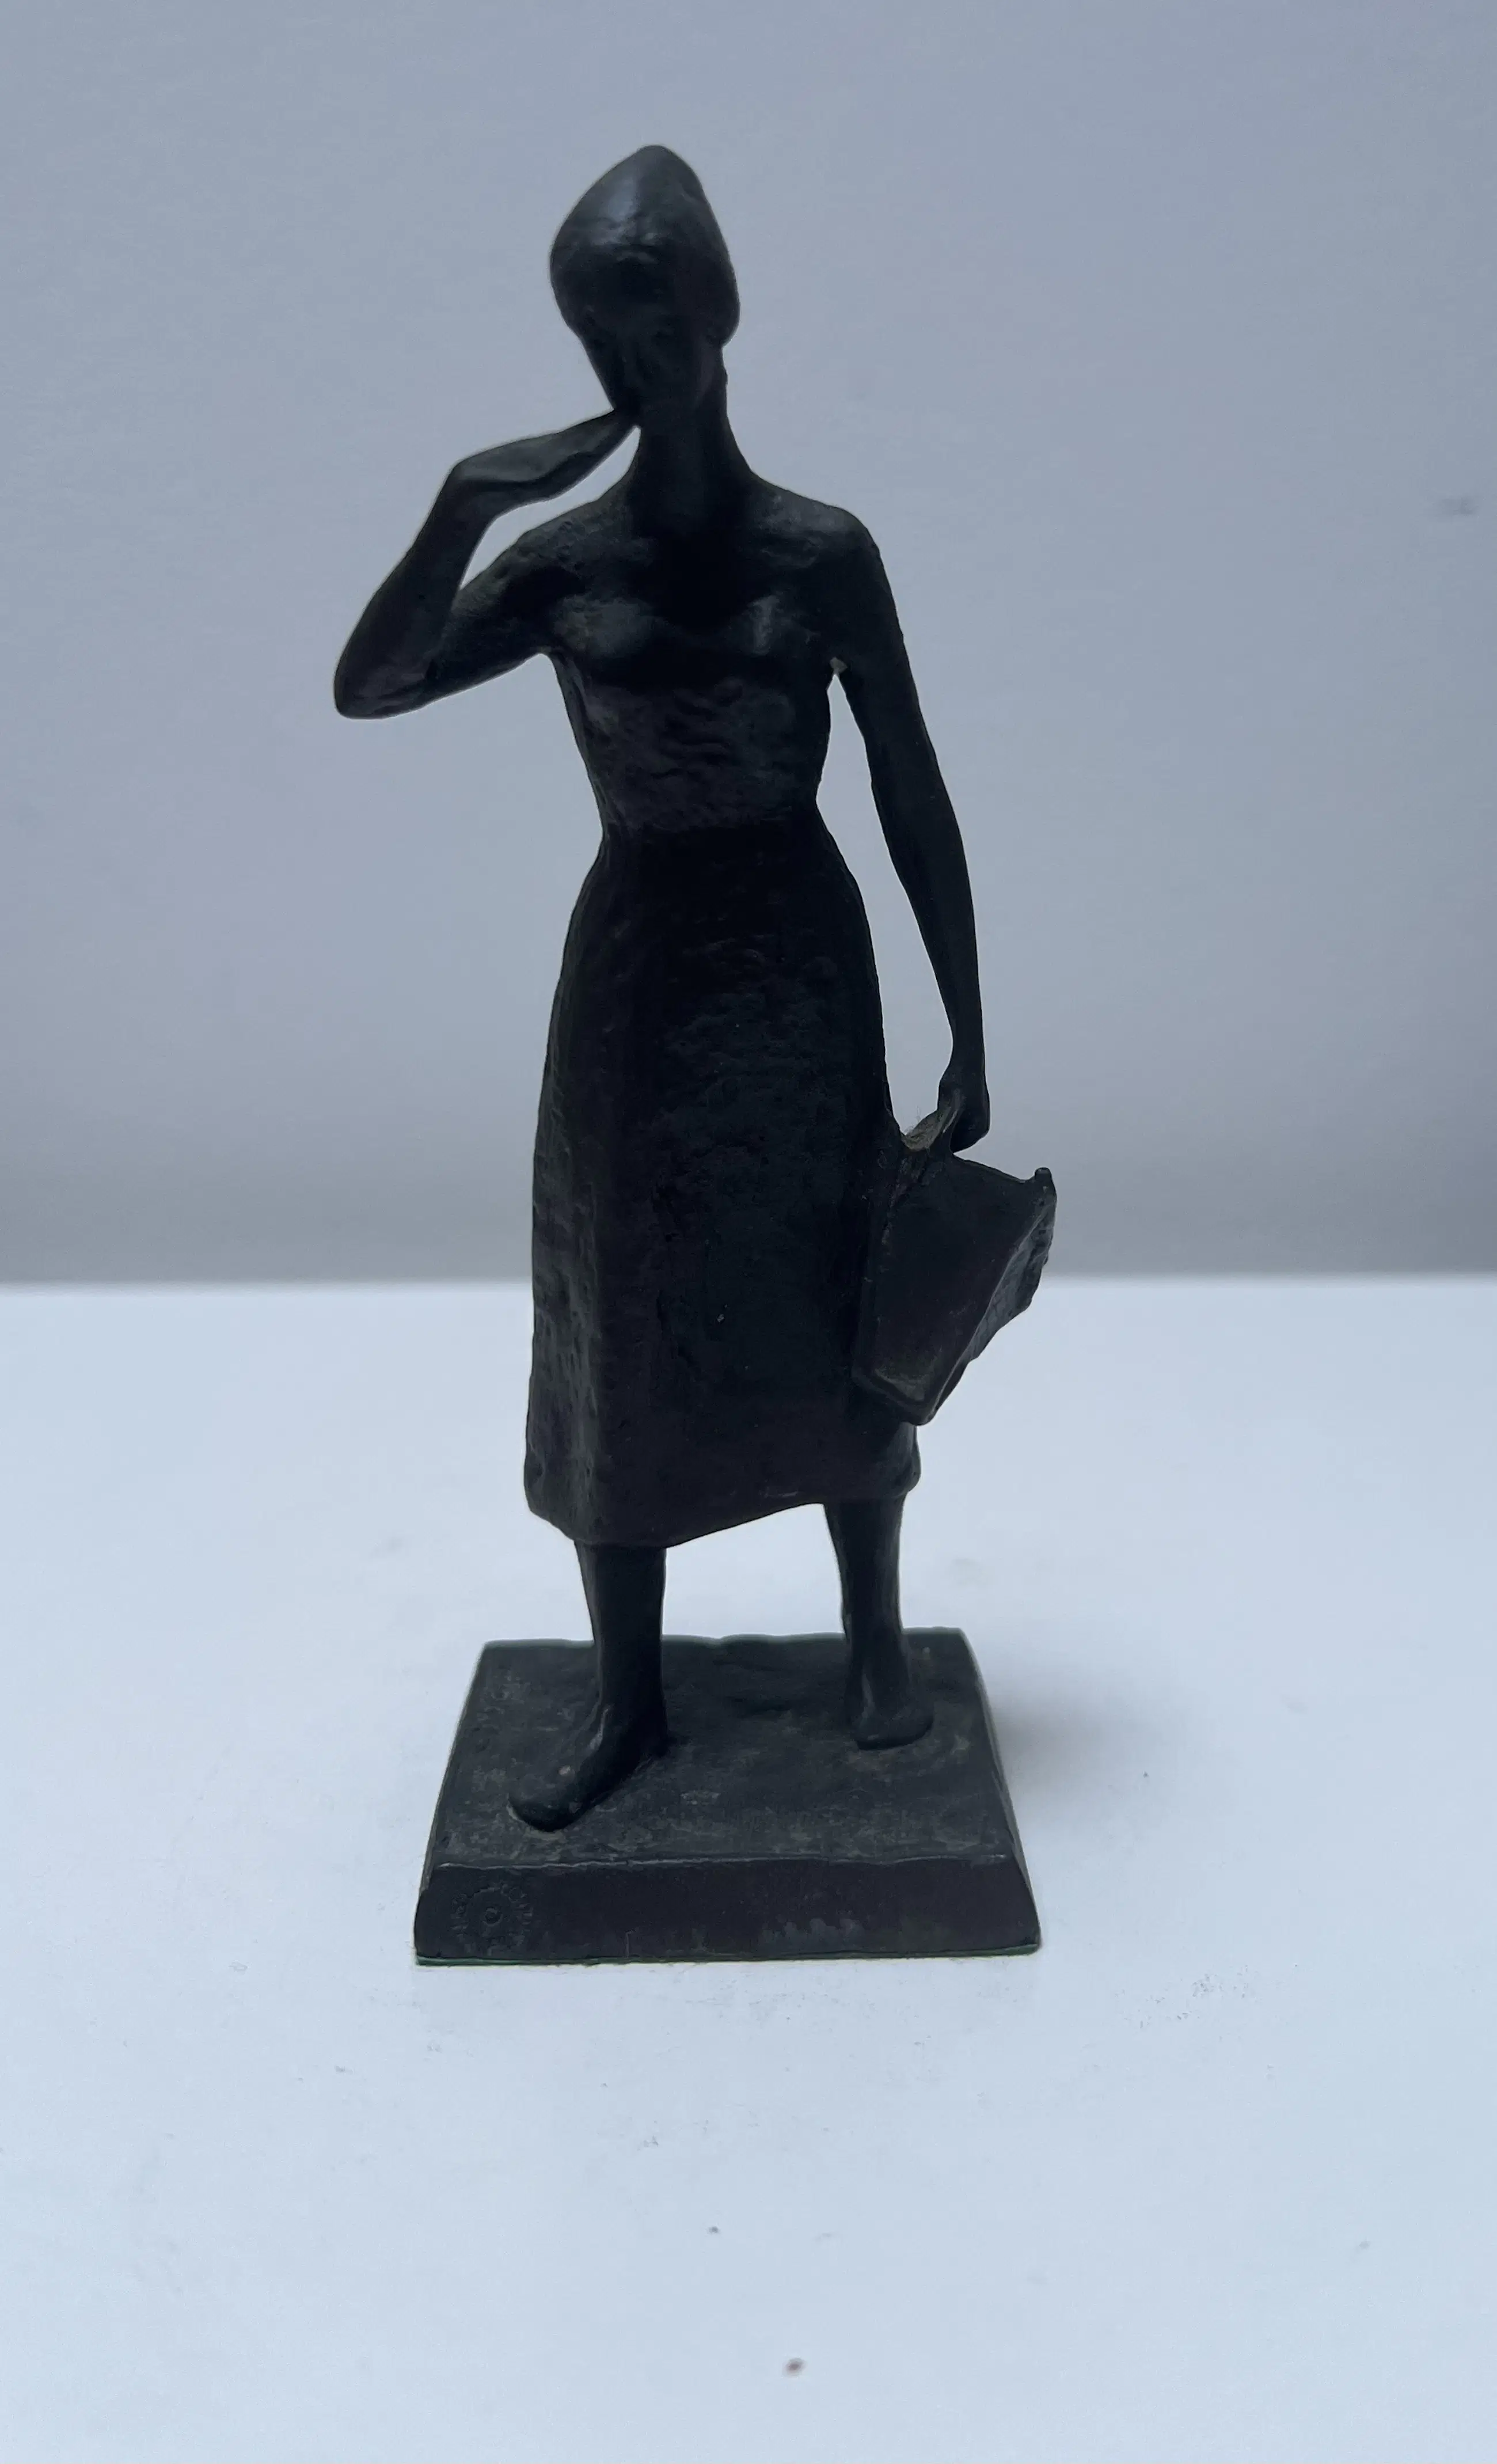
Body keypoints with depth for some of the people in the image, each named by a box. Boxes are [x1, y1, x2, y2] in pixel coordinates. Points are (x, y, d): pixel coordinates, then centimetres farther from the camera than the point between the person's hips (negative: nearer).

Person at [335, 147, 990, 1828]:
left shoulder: (820, 553, -5)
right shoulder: (563, 565, -1)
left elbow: (913, 800, -2)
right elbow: (366, 687, -12)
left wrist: (968, 1038, -2)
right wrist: (460, 507, -23)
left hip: (800, 977, -1)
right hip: (635, 980, 2)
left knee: (833, 1322, 8)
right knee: (618, 1343, 6)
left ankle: (875, 1642, 31)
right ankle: (627, 1698, 24)